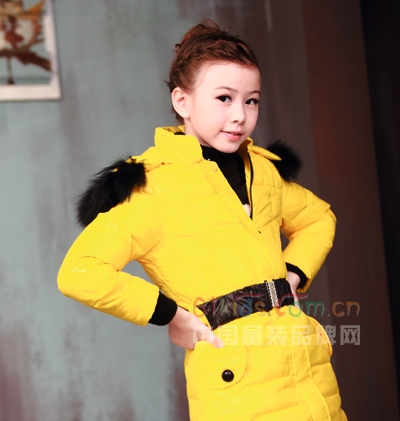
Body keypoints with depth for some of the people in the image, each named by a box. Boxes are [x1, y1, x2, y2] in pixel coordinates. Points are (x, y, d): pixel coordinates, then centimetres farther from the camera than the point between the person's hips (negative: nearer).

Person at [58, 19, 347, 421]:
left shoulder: (265, 169, 11)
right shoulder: (152, 184, -9)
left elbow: (318, 218, 30)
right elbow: (78, 274, -17)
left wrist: (293, 276, 11)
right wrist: (171, 315, -12)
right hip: (236, 386, -6)